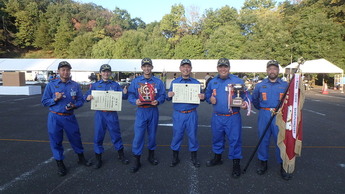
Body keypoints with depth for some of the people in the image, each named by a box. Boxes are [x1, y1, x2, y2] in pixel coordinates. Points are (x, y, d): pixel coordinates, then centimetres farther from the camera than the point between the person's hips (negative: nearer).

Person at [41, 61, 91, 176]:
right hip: (55, 117, -1)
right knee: (56, 141, 7)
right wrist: (55, 99, -16)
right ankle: (60, 164, 24)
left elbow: (81, 100, 5)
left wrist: (74, 105, -15)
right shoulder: (51, 85, -1)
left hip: (70, 117, 1)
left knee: (75, 138, 11)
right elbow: (44, 102, 0)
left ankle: (81, 158, 32)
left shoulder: (75, 85, 2)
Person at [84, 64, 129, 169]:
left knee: (116, 134, 9)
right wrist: (88, 97, -22)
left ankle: (121, 155, 27)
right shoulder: (95, 85, 6)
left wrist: (125, 93, -22)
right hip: (100, 114, 0)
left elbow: (124, 97, 1)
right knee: (98, 136, 6)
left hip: (112, 114, 0)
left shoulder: (115, 85, 5)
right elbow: (86, 95, 2)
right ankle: (98, 158, 22)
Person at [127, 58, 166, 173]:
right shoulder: (135, 81, 3)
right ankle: (137, 161, 7)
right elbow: (130, 96, 0)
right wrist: (135, 101, -20)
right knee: (138, 136, -5)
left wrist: (158, 101, -17)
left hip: (153, 111, 1)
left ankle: (151, 155, 34)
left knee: (152, 134, 14)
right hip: (141, 111, -1)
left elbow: (162, 96, 2)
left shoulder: (158, 82, 4)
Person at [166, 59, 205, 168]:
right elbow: (169, 98, 7)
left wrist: (202, 97, -15)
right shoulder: (174, 82, 6)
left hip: (192, 114, 0)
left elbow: (200, 97, 8)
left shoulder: (196, 83, 6)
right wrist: (169, 96, -16)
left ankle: (193, 157, 27)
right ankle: (175, 157, 24)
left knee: (192, 135, 8)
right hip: (178, 114, 0)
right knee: (177, 135, 6)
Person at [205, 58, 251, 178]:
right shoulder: (212, 82, 8)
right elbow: (207, 95, 19)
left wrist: (245, 103, -22)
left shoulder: (237, 81, -5)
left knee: (235, 140, 1)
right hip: (217, 117, 4)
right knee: (217, 138, 19)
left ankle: (236, 164, 17)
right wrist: (210, 99, -2)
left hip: (233, 118, -4)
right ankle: (217, 158, 40)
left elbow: (246, 95, -2)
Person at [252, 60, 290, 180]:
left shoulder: (285, 85, 5)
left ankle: (283, 166, 15)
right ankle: (263, 163, 21)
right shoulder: (260, 85, 8)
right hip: (264, 115, 1)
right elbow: (254, 99, 20)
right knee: (263, 139, 7)